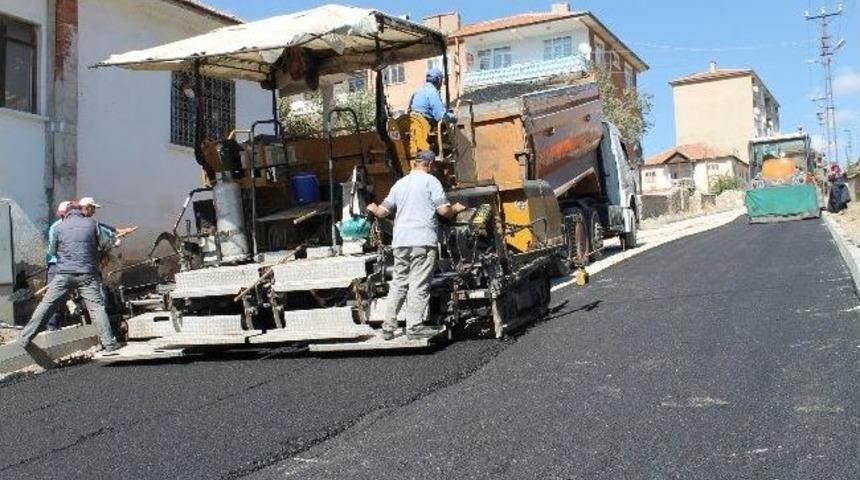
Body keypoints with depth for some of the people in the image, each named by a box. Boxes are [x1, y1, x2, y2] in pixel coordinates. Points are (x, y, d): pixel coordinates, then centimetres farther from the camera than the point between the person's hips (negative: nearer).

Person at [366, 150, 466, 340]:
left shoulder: (400, 183, 16)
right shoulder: (430, 181, 0)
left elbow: (383, 211, 19)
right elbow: (444, 210, -8)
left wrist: (373, 209, 41)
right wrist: (456, 209, 13)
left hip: (401, 240, 6)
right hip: (423, 240, -5)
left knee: (398, 284, 11)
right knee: (419, 285, -4)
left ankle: (388, 326, 11)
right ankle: (414, 326, -5)